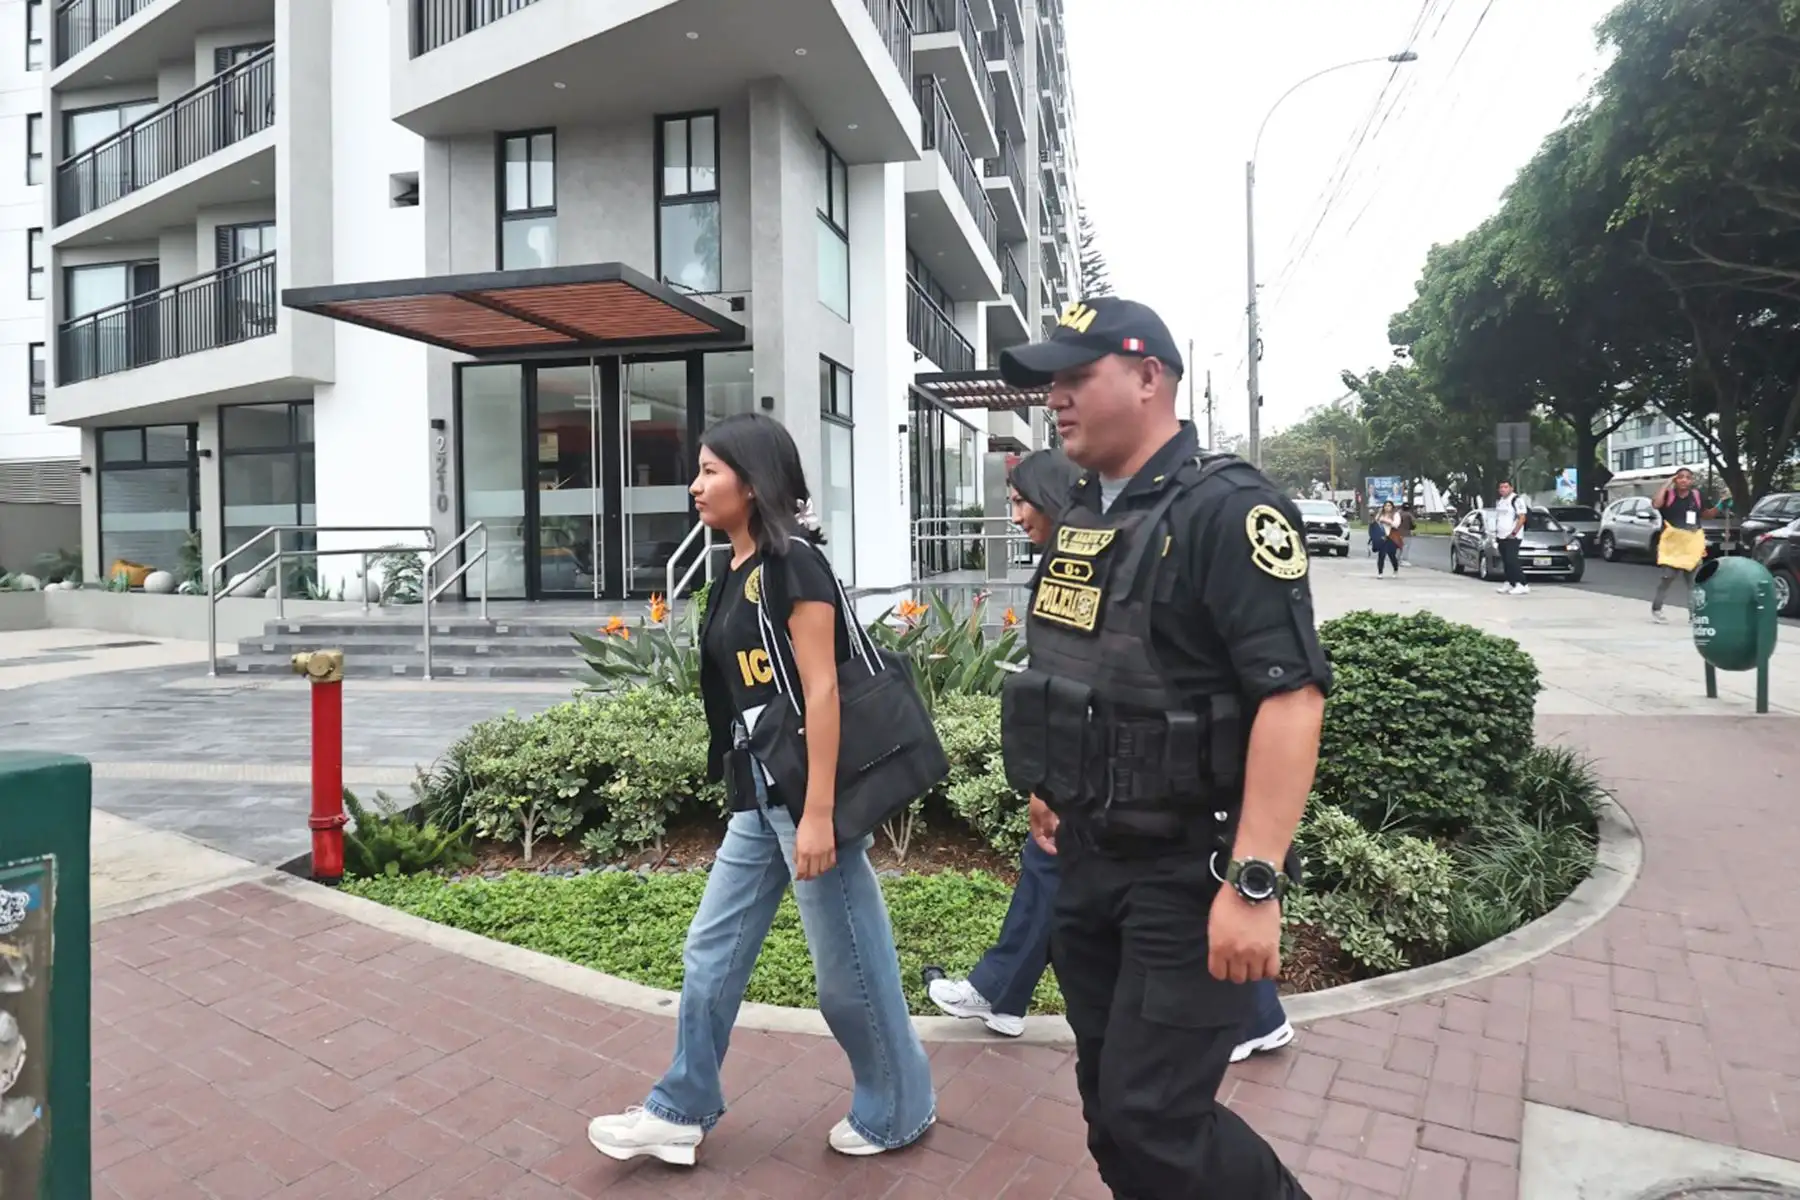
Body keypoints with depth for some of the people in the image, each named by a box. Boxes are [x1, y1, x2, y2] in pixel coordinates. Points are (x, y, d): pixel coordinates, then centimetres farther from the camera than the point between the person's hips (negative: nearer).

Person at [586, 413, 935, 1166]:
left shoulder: (793, 564, -14)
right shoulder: (737, 574, 13)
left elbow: (821, 691, -19)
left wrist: (819, 813, -22)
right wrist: (757, 798, 20)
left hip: (803, 791, -9)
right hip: (757, 797, 9)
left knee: (847, 964, 6)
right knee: (711, 951, 16)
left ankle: (899, 1111, 27)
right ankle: (680, 1112, 32)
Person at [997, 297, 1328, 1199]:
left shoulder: (1227, 510, -17)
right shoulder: (1082, 515, 8)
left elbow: (1292, 694, -24)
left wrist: (1255, 882, -27)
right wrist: (1050, 784, 20)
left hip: (1190, 869, -8)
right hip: (1087, 858, 8)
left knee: (1156, 1119, -2)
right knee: (1110, 1105, 18)